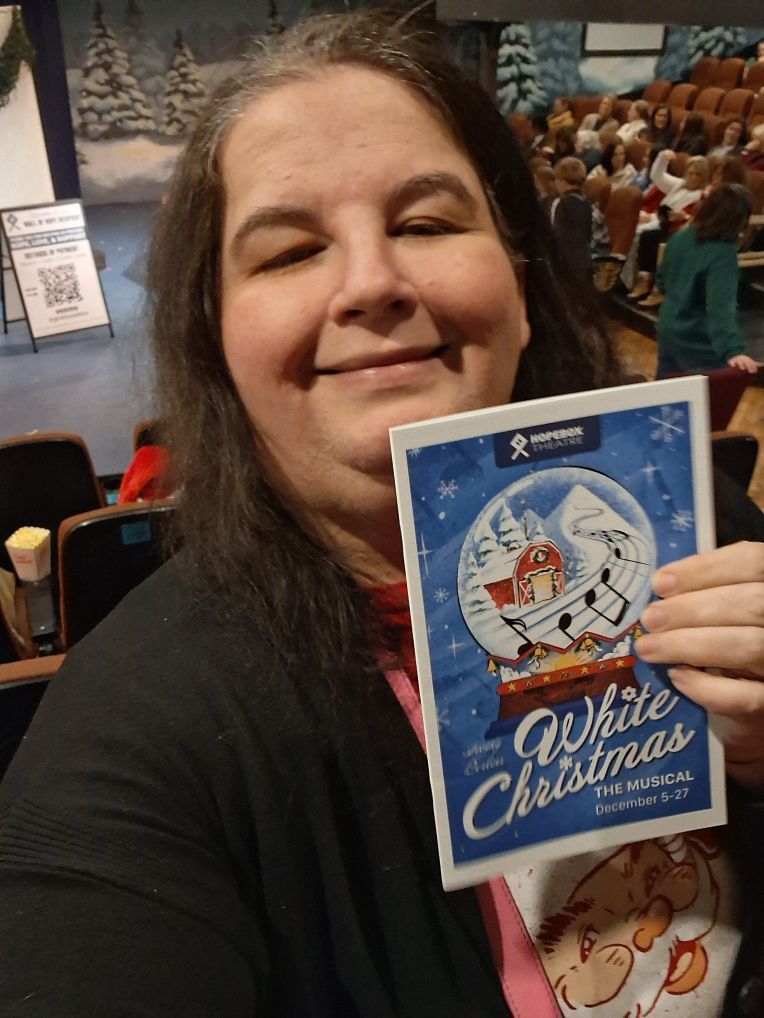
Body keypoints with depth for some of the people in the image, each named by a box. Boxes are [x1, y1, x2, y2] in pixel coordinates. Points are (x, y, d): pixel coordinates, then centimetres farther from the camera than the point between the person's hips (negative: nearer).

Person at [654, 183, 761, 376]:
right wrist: (733, 350, -43)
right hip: (699, 344, -8)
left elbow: (662, 281, 13)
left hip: (668, 331, 8)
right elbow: (722, 306, -35)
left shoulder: (680, 237, -2)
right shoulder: (723, 253, -24)